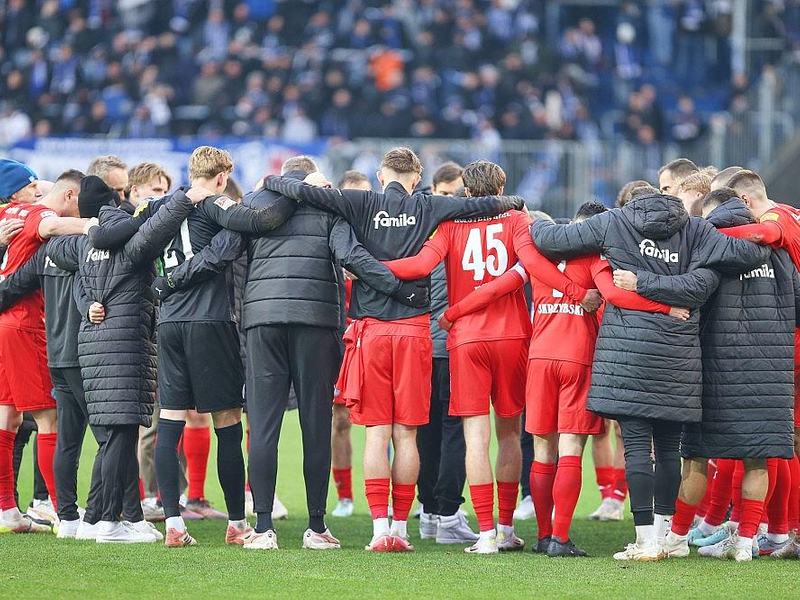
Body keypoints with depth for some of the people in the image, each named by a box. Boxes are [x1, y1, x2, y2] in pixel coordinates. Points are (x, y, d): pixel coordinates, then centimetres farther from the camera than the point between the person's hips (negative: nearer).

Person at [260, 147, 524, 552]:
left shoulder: (364, 204, 0)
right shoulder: (425, 208, 3)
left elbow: (304, 192, -6)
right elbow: (477, 205, 3)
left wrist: (270, 181, 12)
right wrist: (511, 203, 24)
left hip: (371, 328, 0)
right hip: (413, 328, 0)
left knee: (376, 432, 1)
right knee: (406, 434, 5)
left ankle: (380, 529, -5)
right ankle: (400, 527, 5)